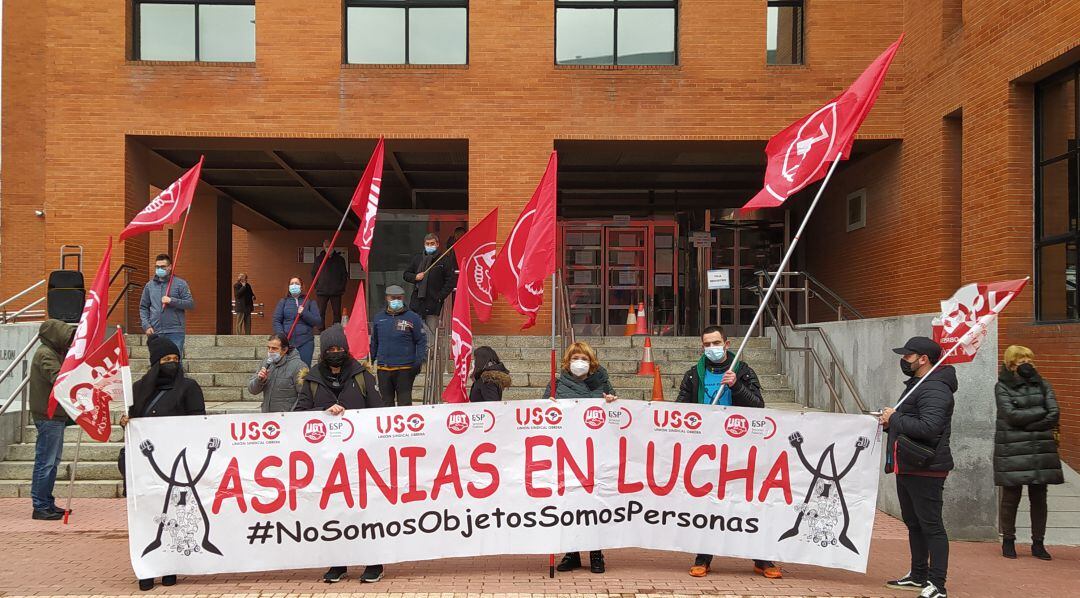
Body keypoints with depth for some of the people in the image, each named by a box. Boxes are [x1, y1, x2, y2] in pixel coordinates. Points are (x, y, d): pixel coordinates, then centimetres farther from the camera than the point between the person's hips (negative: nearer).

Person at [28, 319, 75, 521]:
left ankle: (47, 503, 21)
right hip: (48, 416, -10)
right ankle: (40, 507, -3)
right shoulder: (45, 355, -14)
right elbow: (59, 379, -26)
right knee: (45, 462, -6)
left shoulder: (54, 353, 17)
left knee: (52, 461, 14)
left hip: (56, 415, 11)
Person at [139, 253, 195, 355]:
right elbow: (143, 307, 16)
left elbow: (191, 304, -4)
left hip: (175, 332, -4)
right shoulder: (149, 285, 13)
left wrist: (172, 301, -15)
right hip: (155, 333, 4)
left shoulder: (180, 284, 3)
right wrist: (146, 325, 2)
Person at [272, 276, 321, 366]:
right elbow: (276, 321, 6)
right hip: (287, 341, 1)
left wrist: (304, 313, -12)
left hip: (305, 342, -1)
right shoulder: (283, 302, 13)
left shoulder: (310, 302, 10)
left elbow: (318, 321, 2)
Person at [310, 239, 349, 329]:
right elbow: (313, 274, 11)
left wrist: (342, 287, 4)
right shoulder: (318, 259, 7)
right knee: (320, 313, -3)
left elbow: (345, 275, 13)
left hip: (336, 292, 1)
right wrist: (317, 286, 2)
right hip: (322, 291, -1)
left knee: (337, 313, 1)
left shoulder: (340, 259, 9)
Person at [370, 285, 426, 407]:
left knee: (404, 403, -3)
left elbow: (422, 341, 0)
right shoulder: (379, 318, 12)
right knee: (386, 403, 9)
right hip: (383, 369, 4)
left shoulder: (412, 318, 1)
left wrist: (419, 361, -10)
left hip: (405, 369, -4)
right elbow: (374, 342, 20)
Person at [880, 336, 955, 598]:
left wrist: (894, 418, -18)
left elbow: (928, 428, -28)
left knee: (931, 525, -7)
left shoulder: (935, 390, -17)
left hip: (926, 470, -11)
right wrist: (891, 422, 7)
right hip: (908, 467, 11)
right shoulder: (916, 385, 19)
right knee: (913, 523, 19)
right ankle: (919, 576, 30)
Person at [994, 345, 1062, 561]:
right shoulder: (1002, 387, 2)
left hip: (1041, 450, 3)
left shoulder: (1041, 384, 12)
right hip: (1012, 451, -3)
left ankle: (1038, 543, 13)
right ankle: (1008, 541, 13)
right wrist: (1040, 413, -6)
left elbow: (1054, 415, 0)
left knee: (1039, 498, 4)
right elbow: (1011, 414, -13)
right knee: (1011, 497, 0)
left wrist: (1027, 424, -10)